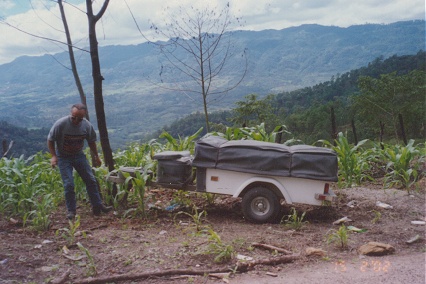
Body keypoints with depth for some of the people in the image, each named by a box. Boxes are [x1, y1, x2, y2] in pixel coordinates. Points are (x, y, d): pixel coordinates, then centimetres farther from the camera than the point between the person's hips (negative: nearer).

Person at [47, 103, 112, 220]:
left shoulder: (87, 125, -10)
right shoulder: (61, 124, -21)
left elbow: (91, 141, 7)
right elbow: (50, 140, -9)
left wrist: (96, 156, 10)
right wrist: (53, 156, -18)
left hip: (79, 155, 4)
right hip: (63, 157, -3)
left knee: (91, 180, 0)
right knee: (69, 184, -10)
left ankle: (97, 206, 9)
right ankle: (71, 210, 5)